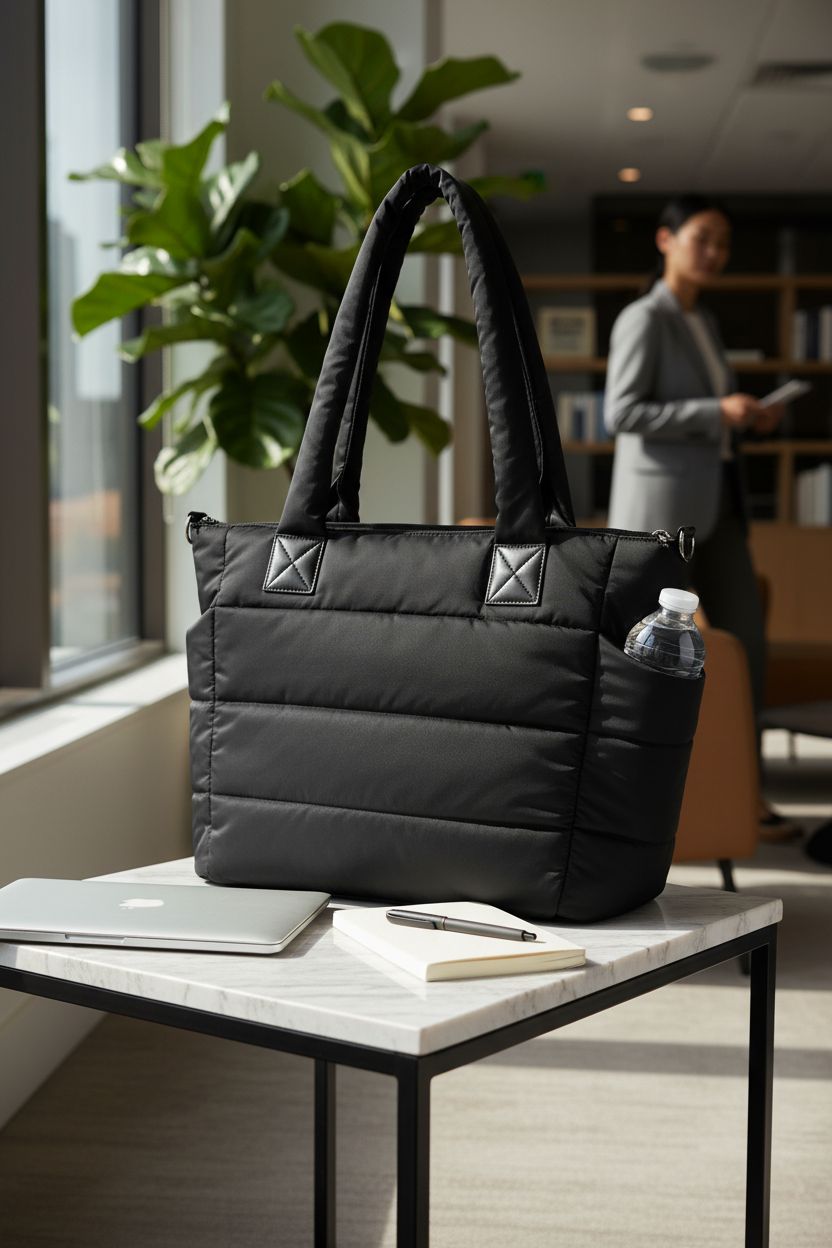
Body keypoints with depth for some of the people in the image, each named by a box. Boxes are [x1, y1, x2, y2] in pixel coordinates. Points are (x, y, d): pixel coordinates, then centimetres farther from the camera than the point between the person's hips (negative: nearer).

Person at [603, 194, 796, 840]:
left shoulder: (705, 324, 19)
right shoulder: (642, 319, -8)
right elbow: (621, 414, -17)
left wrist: (750, 419, 6)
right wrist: (717, 411, -20)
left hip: (716, 502, 8)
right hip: (659, 501, -8)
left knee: (747, 640, 3)